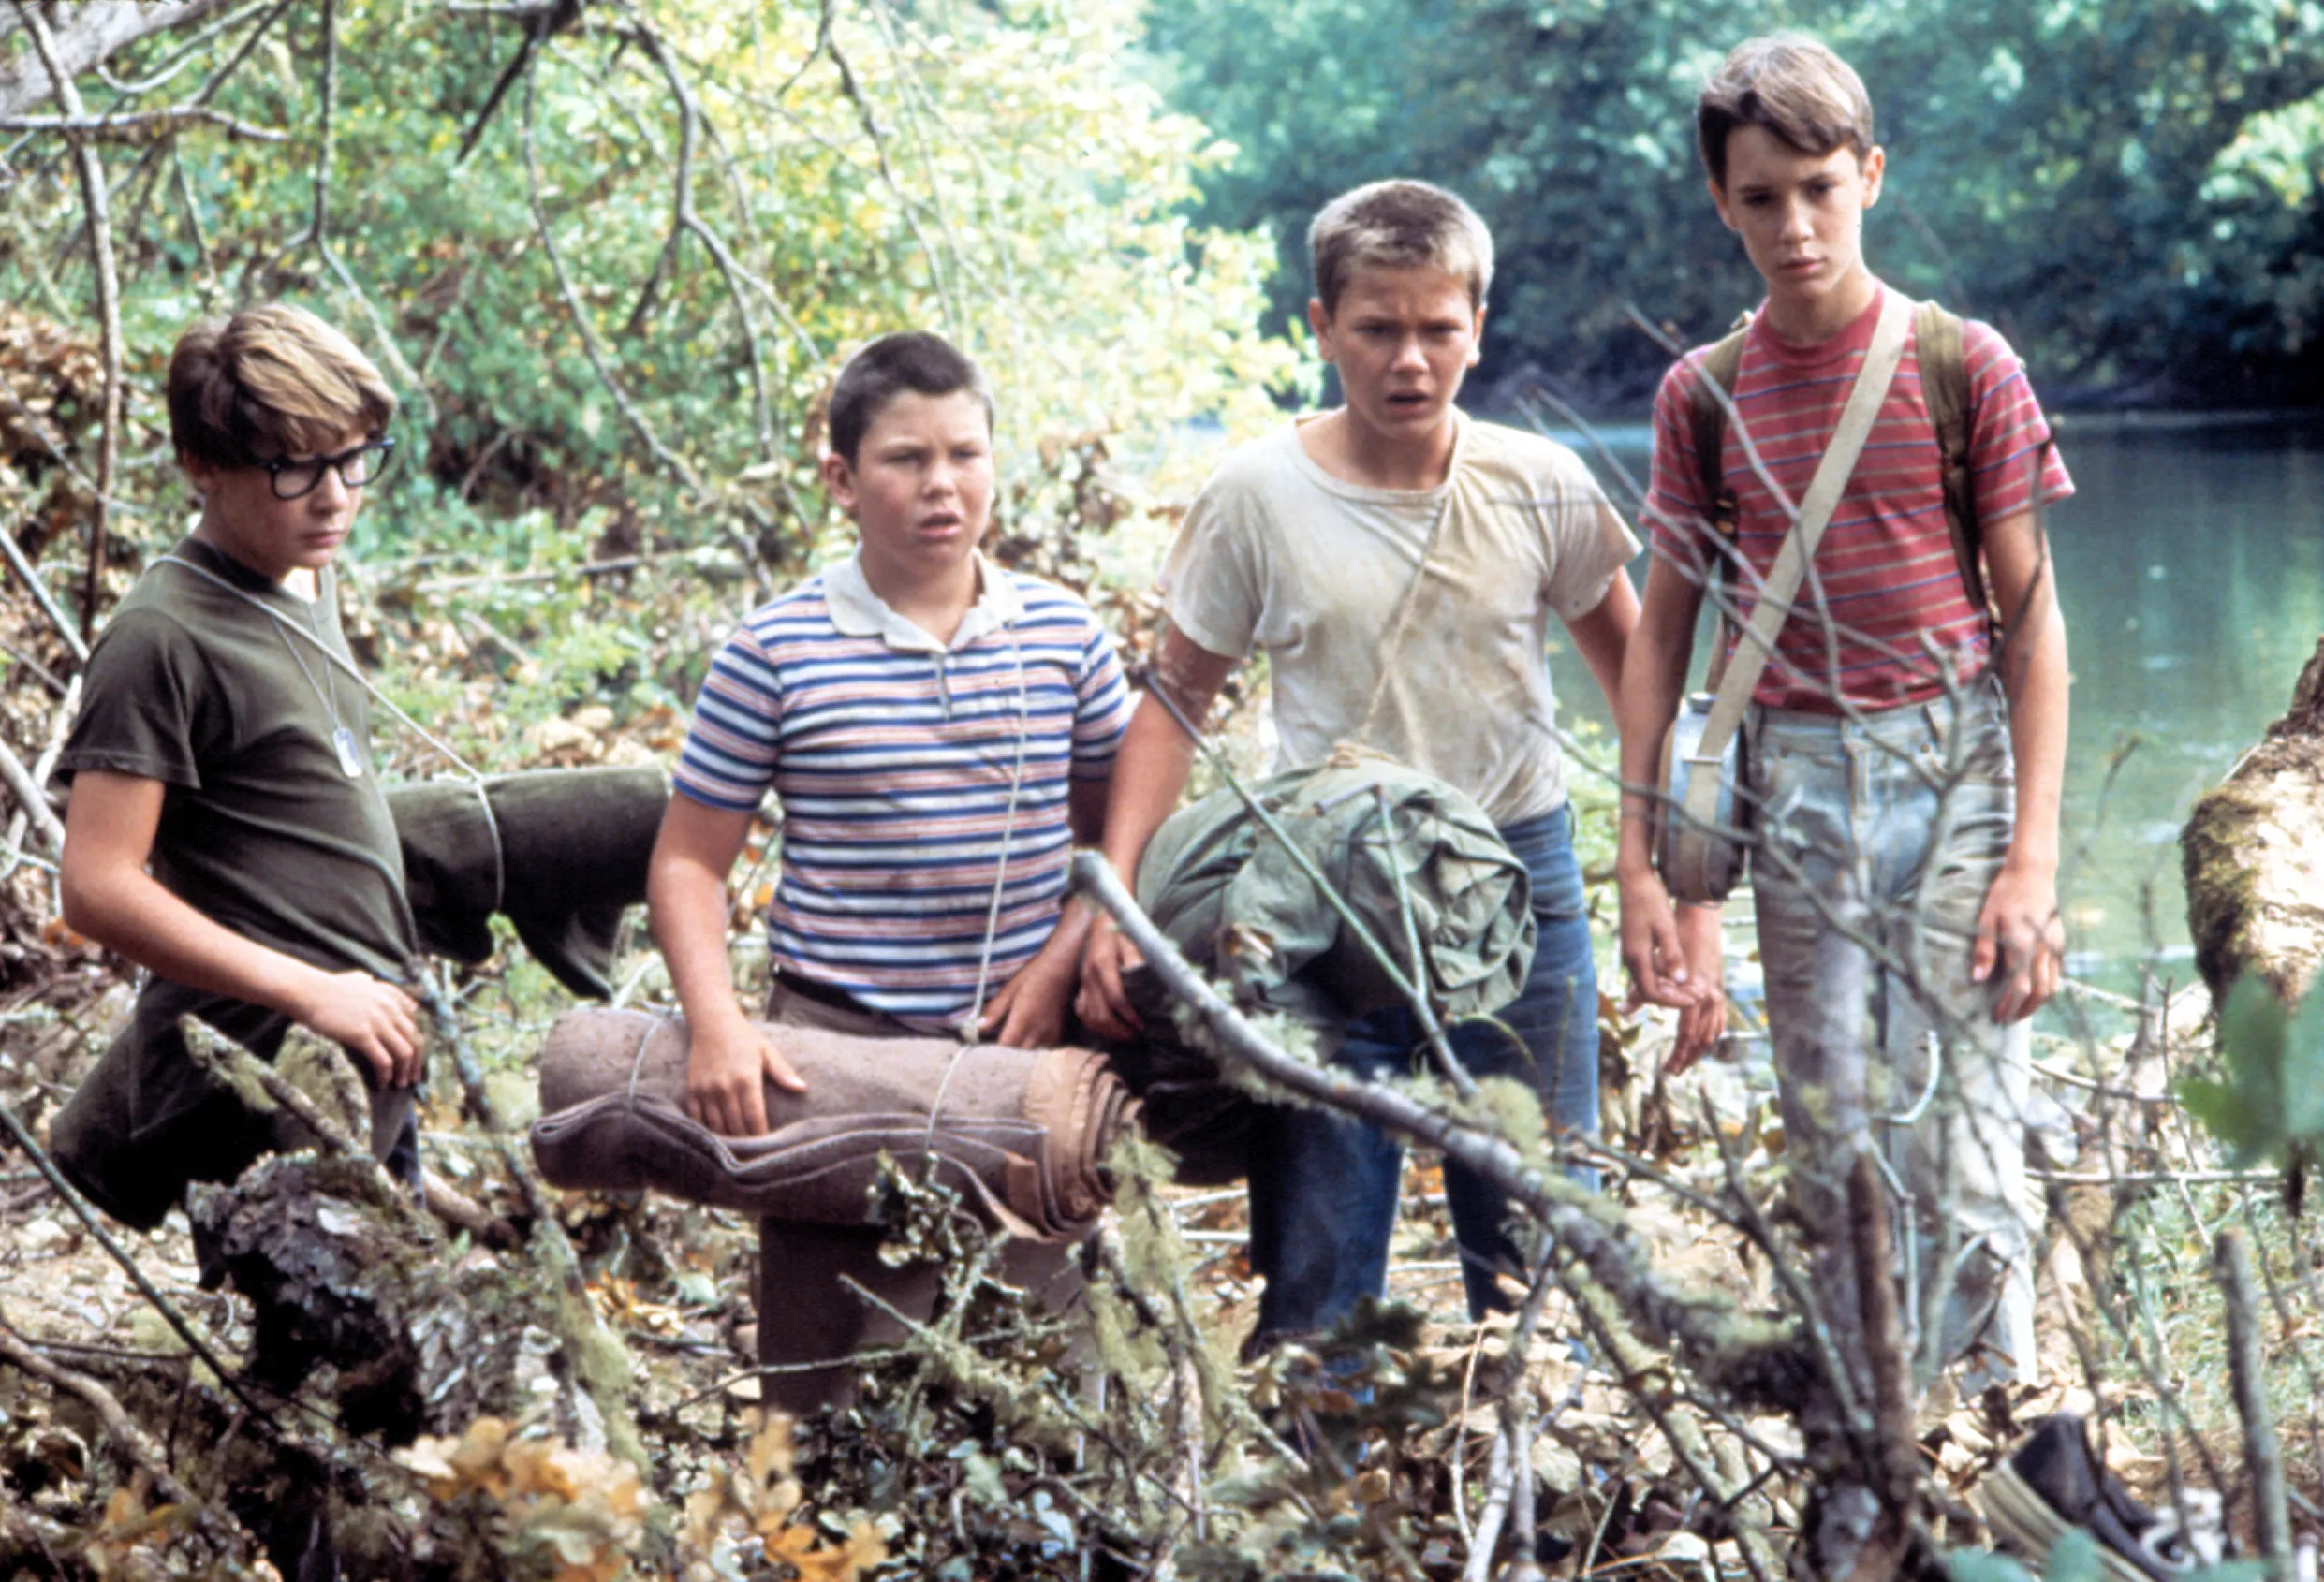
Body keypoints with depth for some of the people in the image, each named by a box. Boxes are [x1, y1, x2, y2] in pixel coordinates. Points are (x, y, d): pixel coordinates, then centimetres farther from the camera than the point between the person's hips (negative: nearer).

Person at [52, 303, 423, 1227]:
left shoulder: (307, 582, 12)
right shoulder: (164, 638, -15)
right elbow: (97, 889, -20)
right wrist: (312, 993, -20)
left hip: (366, 1049, 9)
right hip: (273, 1077, -9)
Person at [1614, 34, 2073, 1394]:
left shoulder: (1965, 368, -1)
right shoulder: (1703, 395, 6)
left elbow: (2033, 621, -1)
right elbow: (1663, 632, 11)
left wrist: (2033, 858, -8)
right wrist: (1641, 865, 5)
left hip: (1956, 763, -2)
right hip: (1796, 781, 3)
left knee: (1962, 1140, -7)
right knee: (1835, 1142, 5)